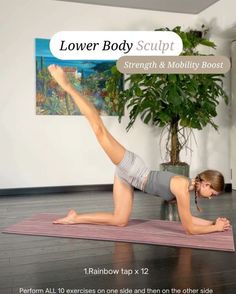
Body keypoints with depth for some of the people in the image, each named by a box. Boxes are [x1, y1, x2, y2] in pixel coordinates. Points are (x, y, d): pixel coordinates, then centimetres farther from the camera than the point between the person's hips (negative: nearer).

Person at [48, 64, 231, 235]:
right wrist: (216, 227, -7)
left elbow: (187, 219, 19)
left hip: (127, 175, 8)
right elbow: (190, 229, -17)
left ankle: (75, 217, 14)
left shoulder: (186, 186, 6)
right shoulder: (182, 188, -19)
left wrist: (213, 222, 14)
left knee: (120, 220, 5)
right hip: (129, 167, -8)